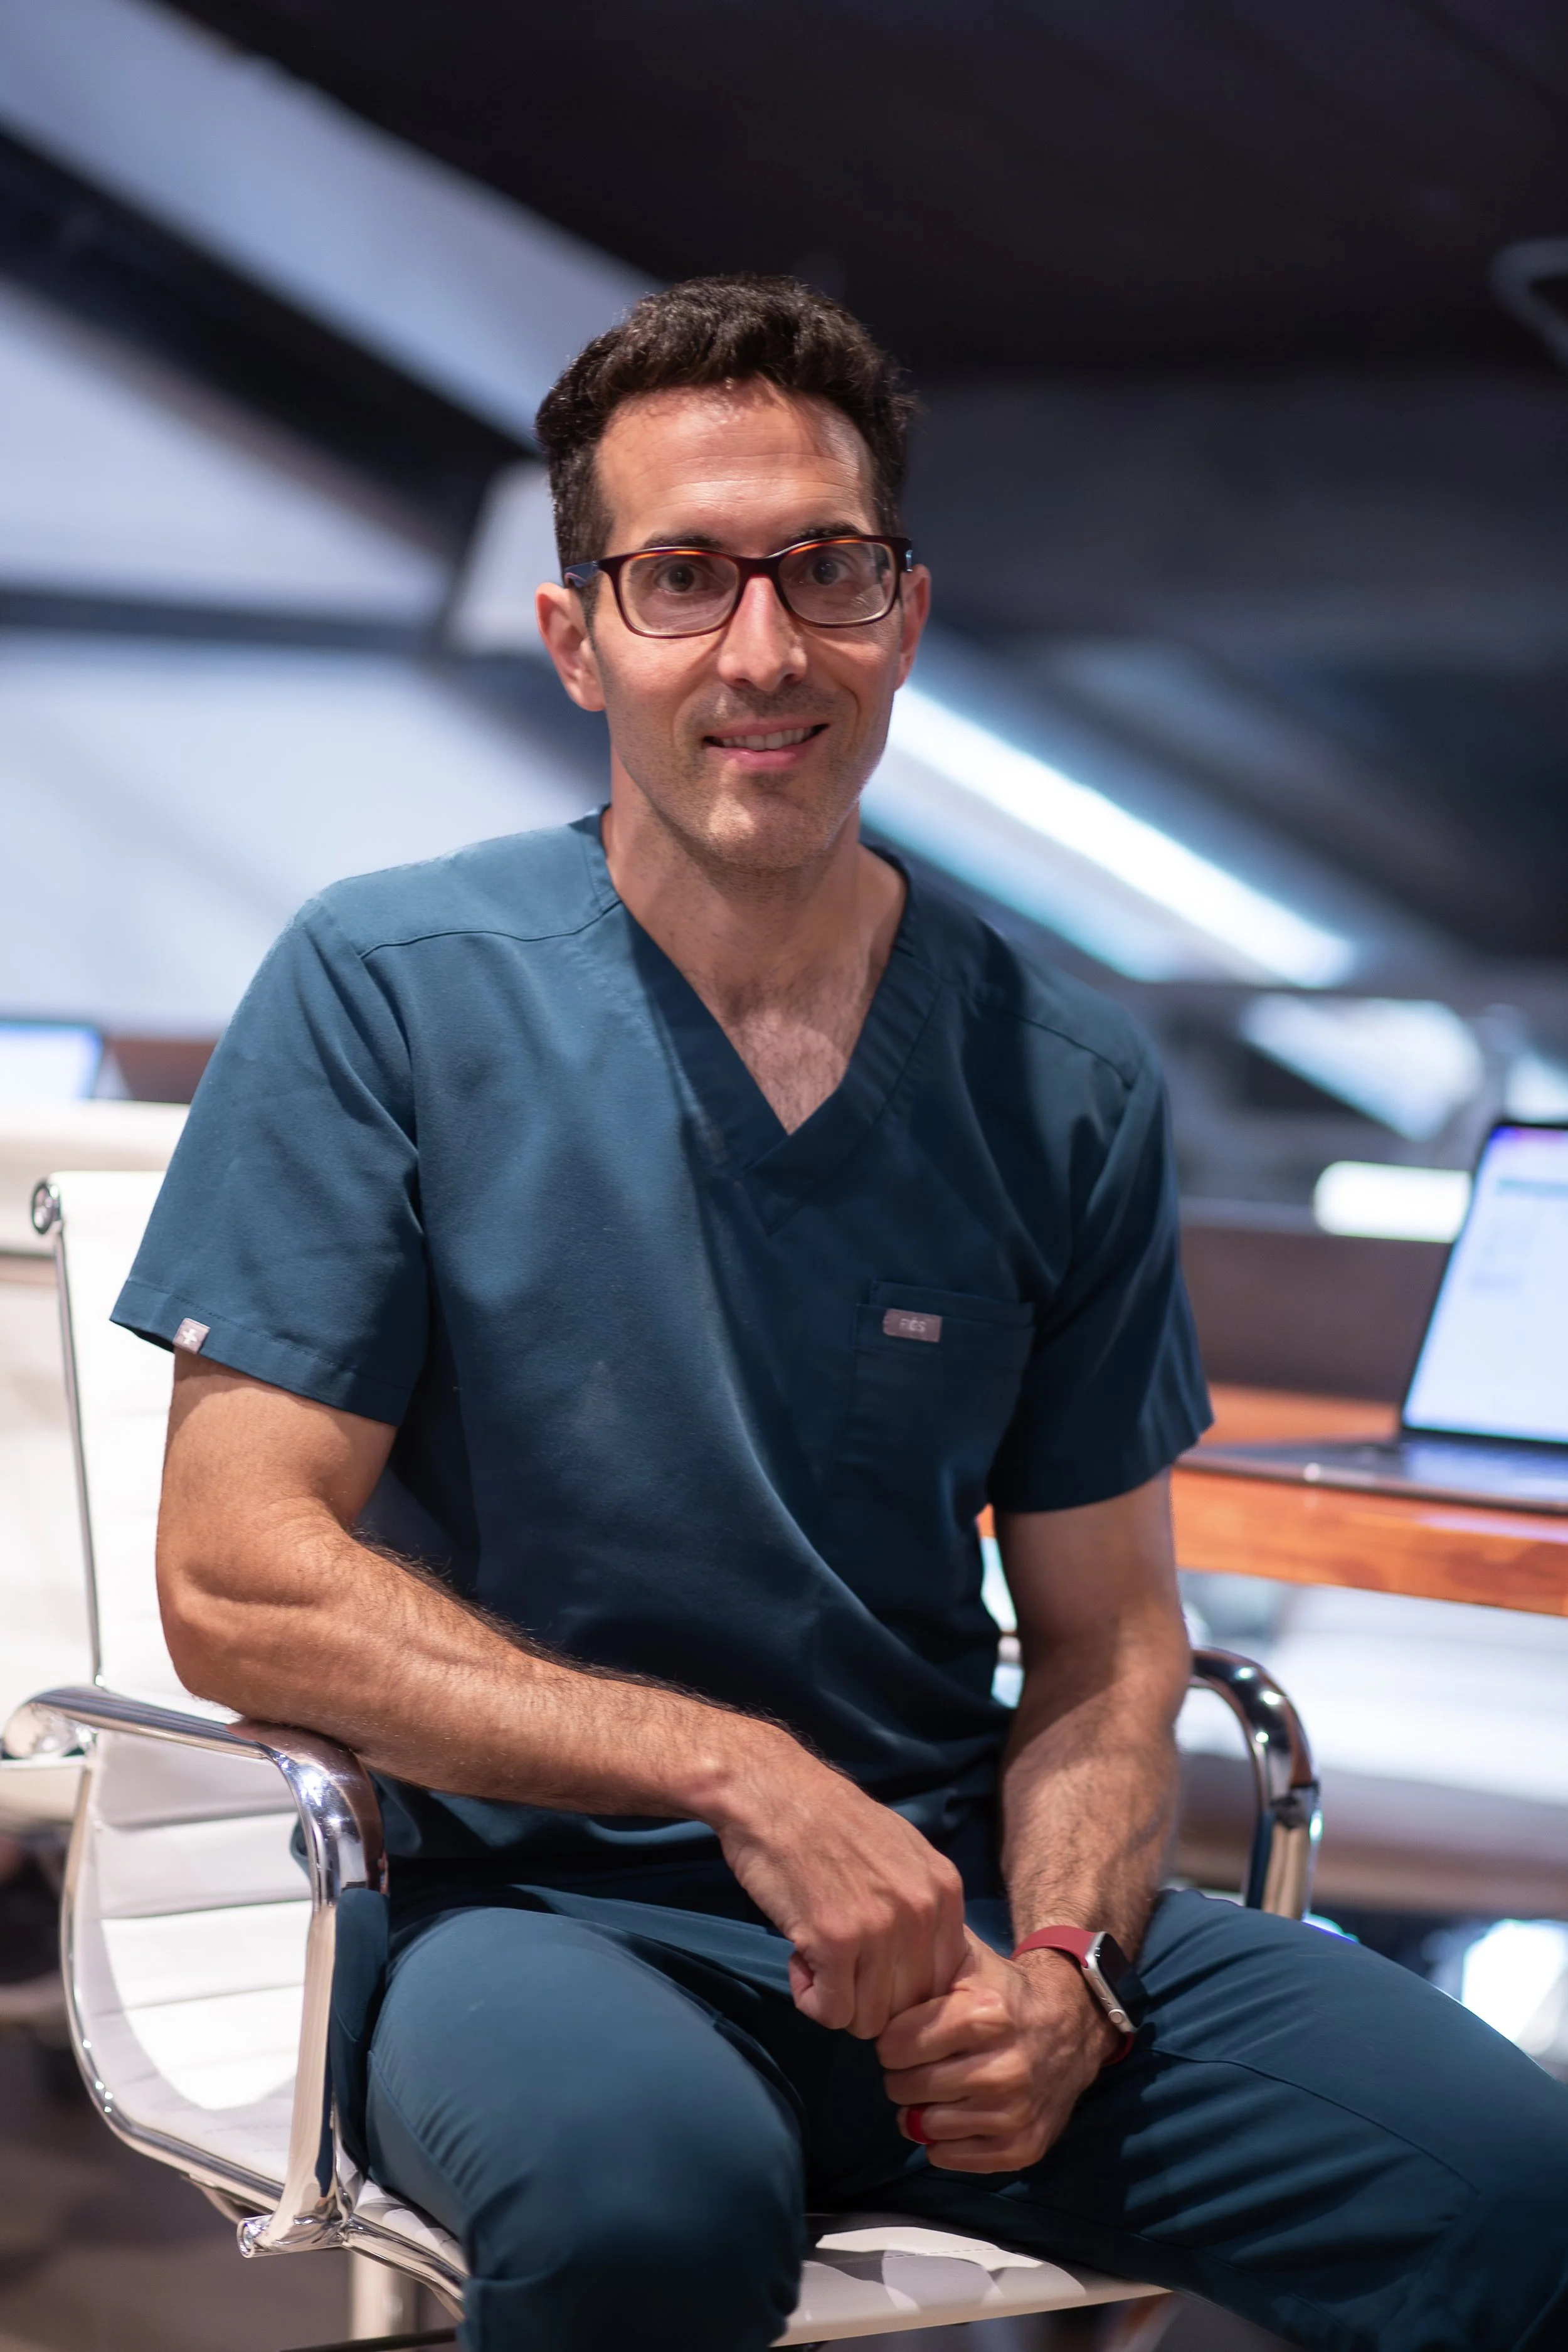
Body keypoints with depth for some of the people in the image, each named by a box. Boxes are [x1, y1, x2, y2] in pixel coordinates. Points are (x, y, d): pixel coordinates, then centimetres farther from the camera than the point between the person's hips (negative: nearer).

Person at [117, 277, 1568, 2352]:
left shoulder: (1066, 1082, 6)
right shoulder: (386, 994, -4)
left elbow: (1109, 1640, 11)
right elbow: (237, 1583, -9)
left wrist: (1057, 1965, -10)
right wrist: (743, 1774, -17)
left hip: (959, 1900, 3)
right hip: (538, 1908, -2)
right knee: (650, 2186, -37)